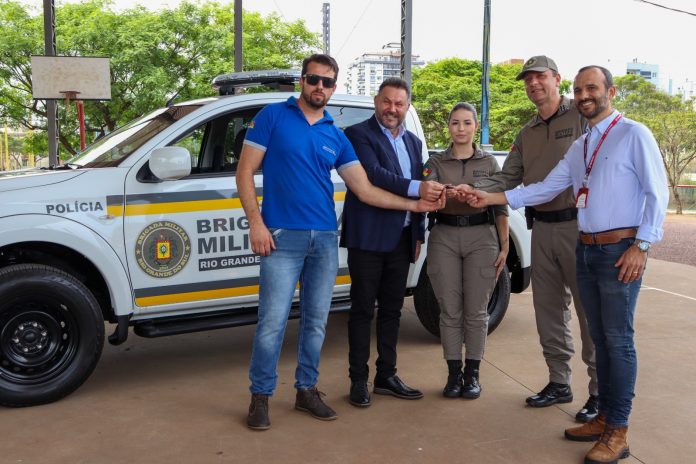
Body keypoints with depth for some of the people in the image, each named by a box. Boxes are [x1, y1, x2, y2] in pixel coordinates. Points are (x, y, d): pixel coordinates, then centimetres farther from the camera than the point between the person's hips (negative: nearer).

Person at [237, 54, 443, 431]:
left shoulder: (336, 136, 12)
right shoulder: (273, 117, 1)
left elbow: (364, 189, 10)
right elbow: (245, 172, -2)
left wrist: (413, 204, 3)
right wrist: (256, 223, -12)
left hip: (325, 240, 5)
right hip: (282, 236, -4)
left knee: (316, 320, 11)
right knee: (273, 321, -4)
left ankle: (307, 390, 26)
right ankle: (260, 396, 13)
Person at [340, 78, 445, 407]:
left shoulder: (413, 142, 17)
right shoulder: (359, 134, -5)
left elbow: (420, 193, 18)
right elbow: (373, 175, -20)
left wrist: (418, 235, 13)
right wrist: (417, 188, -28)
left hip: (401, 239, 7)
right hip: (368, 238, -6)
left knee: (392, 309, 13)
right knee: (363, 309, 2)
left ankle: (386, 376, 24)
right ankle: (358, 380, 12)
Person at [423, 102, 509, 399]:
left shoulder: (489, 162, 8)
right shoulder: (436, 162, 8)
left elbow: (500, 207, 7)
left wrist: (504, 246, 1)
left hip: (481, 237, 0)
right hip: (444, 237, 0)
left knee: (476, 311, 3)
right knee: (450, 311, 3)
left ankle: (472, 374, 16)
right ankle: (454, 373, 16)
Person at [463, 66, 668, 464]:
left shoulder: (634, 135, -5)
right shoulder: (579, 147, 16)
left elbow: (657, 193, -9)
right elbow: (546, 188, 12)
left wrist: (641, 246, -15)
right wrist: (492, 198, 3)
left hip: (620, 249, -7)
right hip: (586, 250, 7)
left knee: (619, 340, -3)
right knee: (600, 338, 13)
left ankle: (618, 432, 7)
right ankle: (605, 417, 24)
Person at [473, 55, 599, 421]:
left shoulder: (583, 116, -4)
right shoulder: (527, 134, 16)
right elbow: (507, 179, 9)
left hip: (579, 225, -7)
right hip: (542, 228, 7)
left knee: (590, 308, -1)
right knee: (549, 307, 12)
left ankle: (601, 391, 11)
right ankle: (559, 382, 26)